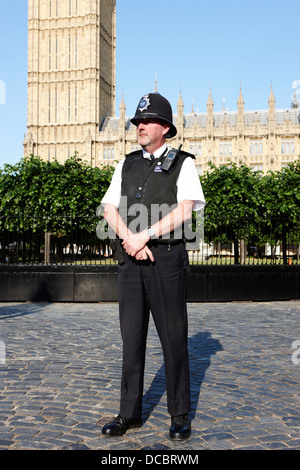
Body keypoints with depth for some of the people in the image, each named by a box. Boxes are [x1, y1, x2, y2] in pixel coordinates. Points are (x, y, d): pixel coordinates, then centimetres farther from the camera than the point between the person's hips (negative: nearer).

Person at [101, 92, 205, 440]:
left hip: (166, 257, -4)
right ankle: (129, 414, 19)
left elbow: (184, 210, -9)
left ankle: (180, 417, 14)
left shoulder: (182, 163, 4)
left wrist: (144, 236, -15)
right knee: (131, 336, 8)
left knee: (173, 337, 1)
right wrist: (130, 240, -10)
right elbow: (109, 209, 7)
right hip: (131, 258, 4)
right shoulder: (127, 165, 16)